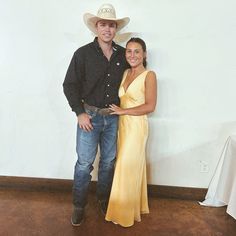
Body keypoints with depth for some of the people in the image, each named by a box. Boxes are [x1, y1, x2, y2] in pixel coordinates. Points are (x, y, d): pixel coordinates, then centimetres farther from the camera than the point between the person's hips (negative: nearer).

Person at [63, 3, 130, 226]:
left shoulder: (122, 54, 3)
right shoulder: (83, 53, -7)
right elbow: (69, 85, -5)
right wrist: (80, 113, -11)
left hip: (113, 117, 3)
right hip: (90, 115, -3)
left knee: (108, 161, 14)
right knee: (84, 163, 2)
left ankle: (104, 200, 33)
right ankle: (78, 206, 21)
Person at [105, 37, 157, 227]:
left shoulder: (149, 75, -9)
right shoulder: (125, 73, 10)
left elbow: (150, 106, -15)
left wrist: (123, 111, -14)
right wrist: (117, 110, -3)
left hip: (137, 126, -6)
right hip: (121, 124, 6)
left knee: (128, 168, 1)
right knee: (127, 167, 14)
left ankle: (125, 213, 20)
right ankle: (134, 206, 32)